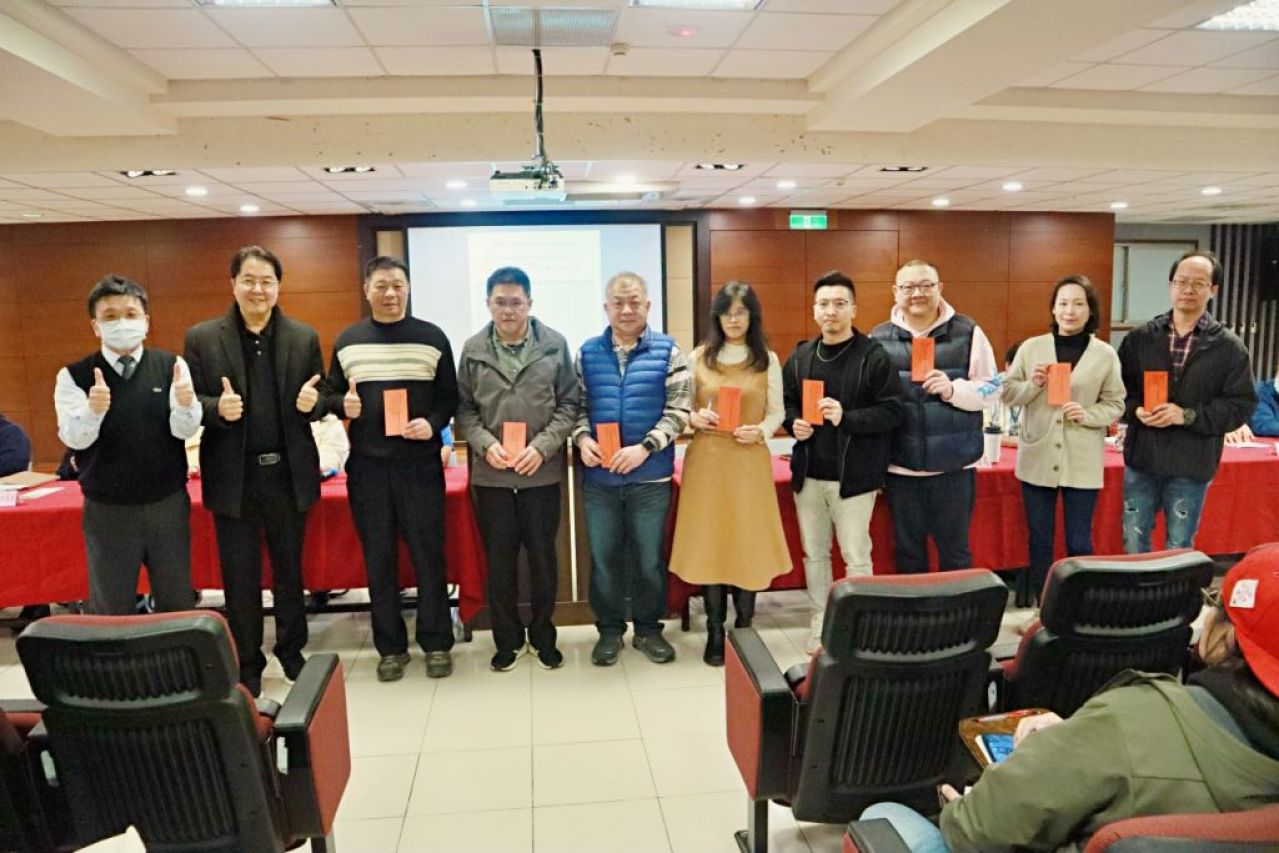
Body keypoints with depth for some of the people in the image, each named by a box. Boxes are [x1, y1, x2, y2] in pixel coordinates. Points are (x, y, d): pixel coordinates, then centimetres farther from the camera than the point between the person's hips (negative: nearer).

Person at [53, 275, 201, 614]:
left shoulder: (172, 366, -3)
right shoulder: (74, 376, -5)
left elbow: (185, 430, -10)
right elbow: (73, 438, -14)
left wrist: (185, 404, -32)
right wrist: (93, 409, -35)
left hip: (168, 503, 1)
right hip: (107, 510, 0)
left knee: (176, 602, 14)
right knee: (110, 608, 13)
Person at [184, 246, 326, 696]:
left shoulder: (304, 337, 3)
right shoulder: (201, 337, -1)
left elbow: (319, 400, 7)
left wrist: (312, 402, -16)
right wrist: (218, 408, -21)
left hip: (288, 473, 1)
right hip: (233, 477, -1)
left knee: (290, 571, 16)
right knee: (240, 578, 10)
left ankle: (292, 652, 34)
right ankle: (246, 664, 26)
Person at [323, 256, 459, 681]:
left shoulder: (432, 337, 3)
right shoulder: (347, 341, 8)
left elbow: (449, 398, 3)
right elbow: (329, 394, 14)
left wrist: (433, 424, -16)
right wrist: (342, 404, -8)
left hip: (420, 464, -2)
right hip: (367, 466, 2)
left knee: (428, 554, 3)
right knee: (379, 558, 8)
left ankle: (437, 643, 16)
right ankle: (390, 647, 20)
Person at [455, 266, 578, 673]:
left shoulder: (555, 345, -1)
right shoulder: (473, 349, 3)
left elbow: (569, 404, -1)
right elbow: (463, 409, 4)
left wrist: (542, 446, -12)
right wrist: (485, 443, -12)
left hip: (542, 471, -1)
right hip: (491, 472, 1)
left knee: (543, 557, 9)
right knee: (499, 559, 10)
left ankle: (543, 635, 27)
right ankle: (508, 638, 27)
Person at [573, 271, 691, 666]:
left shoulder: (668, 352, -1)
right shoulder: (587, 353, 7)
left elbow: (678, 411, -6)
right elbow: (577, 405, 9)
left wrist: (644, 447, -18)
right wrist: (582, 438, -11)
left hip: (651, 476, -2)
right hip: (598, 476, 2)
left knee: (649, 557, 10)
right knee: (603, 557, 10)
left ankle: (648, 628, 27)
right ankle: (609, 629, 27)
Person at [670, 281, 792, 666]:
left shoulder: (768, 359, 5)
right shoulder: (698, 357, 5)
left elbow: (777, 411, 6)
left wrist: (760, 431, -13)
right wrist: (695, 418, -13)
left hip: (749, 461, 0)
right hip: (707, 460, 0)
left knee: (748, 544, 2)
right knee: (707, 544, 3)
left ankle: (744, 629, 19)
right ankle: (715, 632, 16)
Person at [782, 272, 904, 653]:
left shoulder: (874, 356, -7)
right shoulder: (800, 356, 9)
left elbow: (892, 412, -11)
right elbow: (785, 403, 16)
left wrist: (846, 418, -22)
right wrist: (794, 423, -5)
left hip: (854, 474, -5)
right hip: (808, 473, 5)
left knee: (856, 556, 5)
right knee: (814, 552, 14)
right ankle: (820, 621, 29)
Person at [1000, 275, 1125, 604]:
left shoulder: (1105, 354, -1)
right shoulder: (1031, 347, 2)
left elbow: (1115, 405, 1)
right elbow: (1006, 394, 4)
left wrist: (1087, 414, -18)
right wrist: (1033, 384, -15)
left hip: (1082, 463, -1)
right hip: (1038, 458, 1)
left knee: (1079, 543, 7)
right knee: (1039, 540, 11)